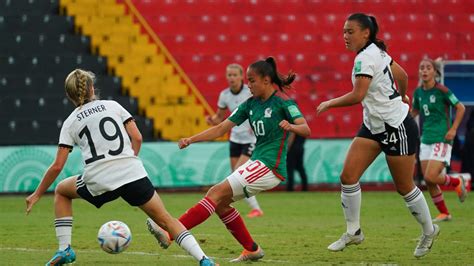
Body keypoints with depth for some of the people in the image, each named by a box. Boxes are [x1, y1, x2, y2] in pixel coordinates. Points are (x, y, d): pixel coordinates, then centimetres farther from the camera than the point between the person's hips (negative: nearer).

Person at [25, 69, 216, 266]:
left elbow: (57, 166, 7)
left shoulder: (70, 122, 13)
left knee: (61, 191, 28)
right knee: (165, 219, 11)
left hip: (99, 182, -1)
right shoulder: (112, 106, 15)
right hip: (133, 173, 1)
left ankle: (64, 249, 17)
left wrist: (37, 194, 16)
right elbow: (137, 138, 6)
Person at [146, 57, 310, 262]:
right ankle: (251, 250, 14)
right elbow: (221, 129, 11)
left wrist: (291, 126, -39)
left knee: (217, 194, -16)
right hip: (257, 163, 8)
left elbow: (306, 130, -18)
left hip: (269, 168, -8)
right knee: (221, 203, 6)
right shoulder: (251, 104, 13)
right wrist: (191, 139, 0)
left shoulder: (283, 102, -8)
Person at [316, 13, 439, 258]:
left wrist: (328, 104, -15)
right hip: (373, 126, 9)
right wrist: (402, 96, 36)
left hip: (397, 127, -9)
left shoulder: (365, 58, -21)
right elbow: (402, 75, 17)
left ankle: (429, 231, 24)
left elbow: (357, 96, -29)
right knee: (348, 176, -3)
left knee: (404, 187, 4)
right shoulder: (377, 52, 6)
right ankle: (353, 232, 6)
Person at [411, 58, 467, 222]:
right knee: (428, 181, 4)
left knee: (430, 177, -16)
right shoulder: (418, 92, 7)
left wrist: (453, 129, -11)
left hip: (442, 139, -7)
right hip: (426, 139, 7)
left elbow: (460, 108, -5)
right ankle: (444, 213, 18)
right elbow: (415, 111, 23)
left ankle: (457, 183, 13)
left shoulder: (441, 90, -11)